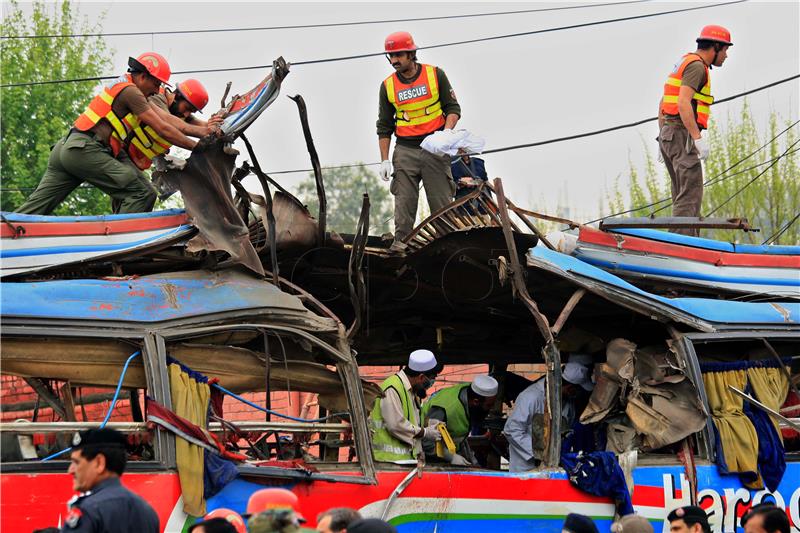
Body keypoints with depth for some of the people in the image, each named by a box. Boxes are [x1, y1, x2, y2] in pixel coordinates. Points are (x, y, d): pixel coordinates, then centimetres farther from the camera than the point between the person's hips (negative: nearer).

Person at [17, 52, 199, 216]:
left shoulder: (120, 84, 26)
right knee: (143, 193, -13)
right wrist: (197, 146, -4)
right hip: (84, 150, -10)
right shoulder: (130, 91, -4)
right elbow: (162, 129, -8)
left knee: (35, 206, 8)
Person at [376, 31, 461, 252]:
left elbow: (453, 108, 4)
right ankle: (401, 240, -3)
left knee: (442, 200, -2)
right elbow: (384, 126, 12)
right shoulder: (388, 86, 7)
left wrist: (446, 132, -15)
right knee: (404, 200, -6)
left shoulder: (435, 75, 2)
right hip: (405, 150, 2)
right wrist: (385, 160, 4)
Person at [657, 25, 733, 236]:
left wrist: (663, 136, 24)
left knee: (683, 195, 12)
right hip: (682, 135, -10)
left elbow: (663, 104, 23)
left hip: (668, 134, 10)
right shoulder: (697, 66, -10)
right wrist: (698, 138, -25)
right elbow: (683, 103, -22)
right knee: (690, 195, -13)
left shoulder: (684, 64, 21)